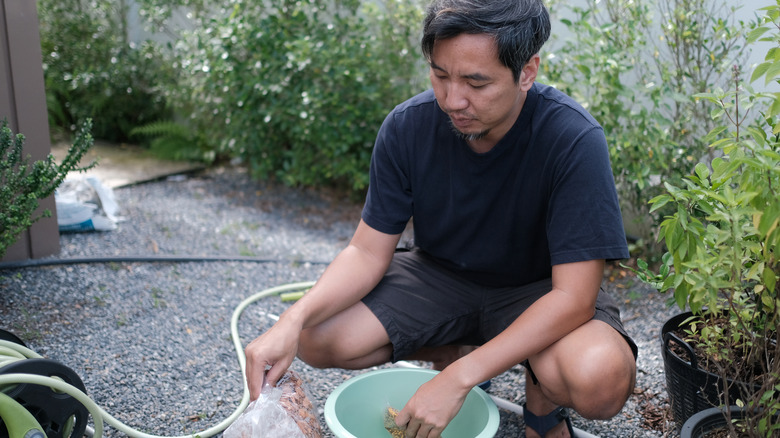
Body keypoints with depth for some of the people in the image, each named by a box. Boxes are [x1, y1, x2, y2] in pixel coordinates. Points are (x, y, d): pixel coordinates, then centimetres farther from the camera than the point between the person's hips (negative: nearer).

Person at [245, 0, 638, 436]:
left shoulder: (574, 140, -29)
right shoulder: (407, 126, -18)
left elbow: (573, 296, -29)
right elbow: (368, 252, -12)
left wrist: (459, 380, -35)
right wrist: (294, 319, -31)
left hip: (540, 290, -3)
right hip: (440, 273, 4)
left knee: (600, 378, -35)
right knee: (316, 338, -16)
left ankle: (543, 399, 4)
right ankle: (456, 351, 9)